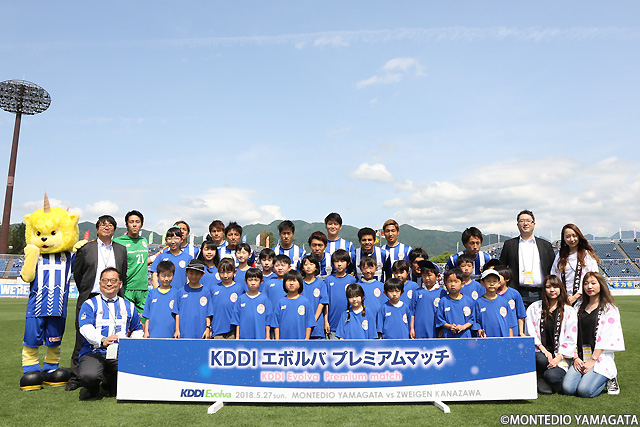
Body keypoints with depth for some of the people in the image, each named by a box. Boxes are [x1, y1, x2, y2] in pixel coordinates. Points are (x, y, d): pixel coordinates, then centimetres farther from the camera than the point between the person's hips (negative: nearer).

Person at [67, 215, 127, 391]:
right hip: (89, 298, -1)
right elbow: (77, 273, 11)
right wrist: (85, 292, 13)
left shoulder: (121, 249, 11)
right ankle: (75, 377, 14)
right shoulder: (86, 248, 5)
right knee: (82, 339, 3)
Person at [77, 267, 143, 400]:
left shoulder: (128, 306, 19)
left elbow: (137, 329, 29)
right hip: (93, 352, -2)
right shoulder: (89, 305, 7)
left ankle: (111, 384, 10)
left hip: (120, 354, 3)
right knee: (88, 376, -36)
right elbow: (85, 328, -11)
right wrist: (102, 340, -31)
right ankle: (92, 389, 7)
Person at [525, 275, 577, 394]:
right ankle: (541, 383, -3)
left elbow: (570, 340, -1)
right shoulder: (534, 308, 8)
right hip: (540, 352, 1)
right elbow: (531, 334, 3)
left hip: (561, 356, -1)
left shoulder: (569, 311, 4)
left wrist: (558, 358, -13)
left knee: (551, 375, -29)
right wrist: (544, 350, -12)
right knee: (541, 359, -34)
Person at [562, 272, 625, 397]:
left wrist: (593, 360, -14)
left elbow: (606, 337, -8)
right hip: (581, 357, 4)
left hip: (601, 358, -4)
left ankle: (609, 378, 8)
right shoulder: (580, 309, 15)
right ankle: (589, 376, 13)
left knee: (584, 390, -23)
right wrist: (576, 358, -2)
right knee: (567, 388, -17)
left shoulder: (609, 309, 0)